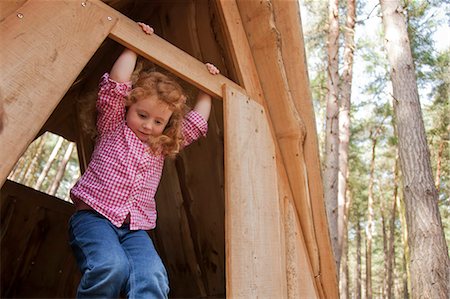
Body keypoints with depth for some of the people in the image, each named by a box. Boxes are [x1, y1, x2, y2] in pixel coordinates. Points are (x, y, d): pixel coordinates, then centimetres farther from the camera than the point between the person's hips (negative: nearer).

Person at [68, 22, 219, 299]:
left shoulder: (164, 146, 19)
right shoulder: (113, 128, 7)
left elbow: (198, 121, 23)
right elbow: (117, 83, -3)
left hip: (135, 229, 3)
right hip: (93, 216, -3)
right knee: (111, 267, -35)